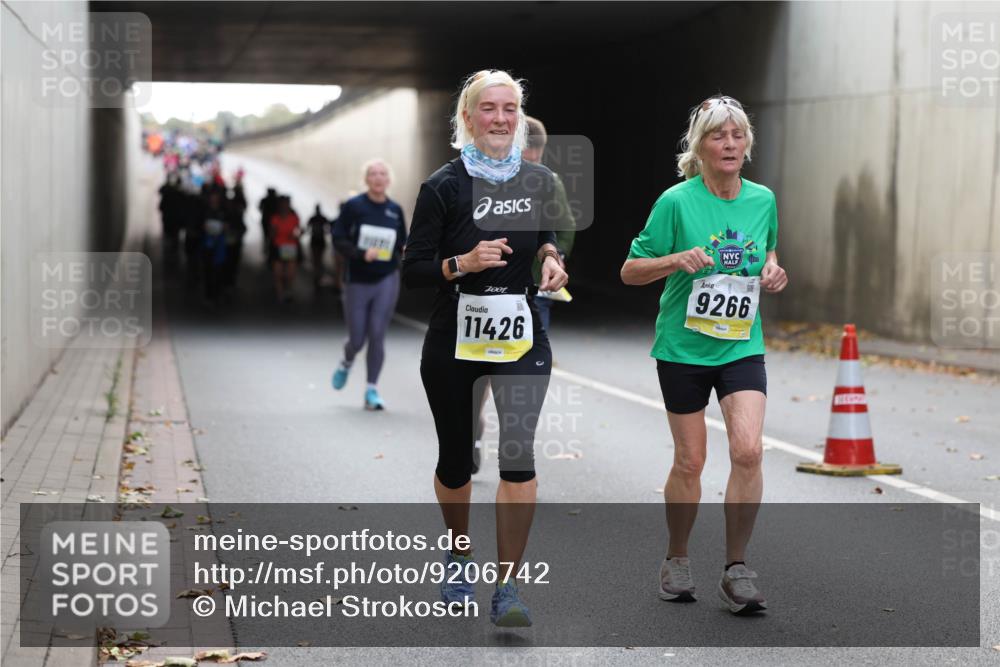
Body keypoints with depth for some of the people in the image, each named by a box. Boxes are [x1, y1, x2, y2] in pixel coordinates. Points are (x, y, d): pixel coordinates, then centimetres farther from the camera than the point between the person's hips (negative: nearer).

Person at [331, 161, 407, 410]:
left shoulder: (395, 210, 3)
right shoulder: (353, 206, -6)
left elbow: (402, 243, 11)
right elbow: (338, 239, -7)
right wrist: (361, 254, -22)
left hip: (387, 280, 1)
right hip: (358, 281, -1)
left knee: (377, 335, -6)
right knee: (357, 339, 4)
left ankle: (372, 390, 1)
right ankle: (346, 362, 40)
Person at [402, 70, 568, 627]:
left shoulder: (539, 180, 4)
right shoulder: (445, 186, -6)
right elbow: (413, 270, -5)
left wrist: (552, 258, 1)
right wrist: (463, 263, -22)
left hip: (522, 335, 1)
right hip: (455, 340, -1)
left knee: (519, 451, -17)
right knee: (456, 461, 12)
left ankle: (507, 588, -11)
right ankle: (460, 556, 41)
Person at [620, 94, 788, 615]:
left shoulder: (763, 199, 2)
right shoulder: (676, 201, -10)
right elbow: (630, 271, -5)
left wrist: (772, 271, -2)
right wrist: (677, 259, -23)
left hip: (741, 344, 2)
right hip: (683, 348, -2)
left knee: (748, 450, -15)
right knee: (690, 460, 5)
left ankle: (736, 570, -3)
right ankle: (676, 560, 28)